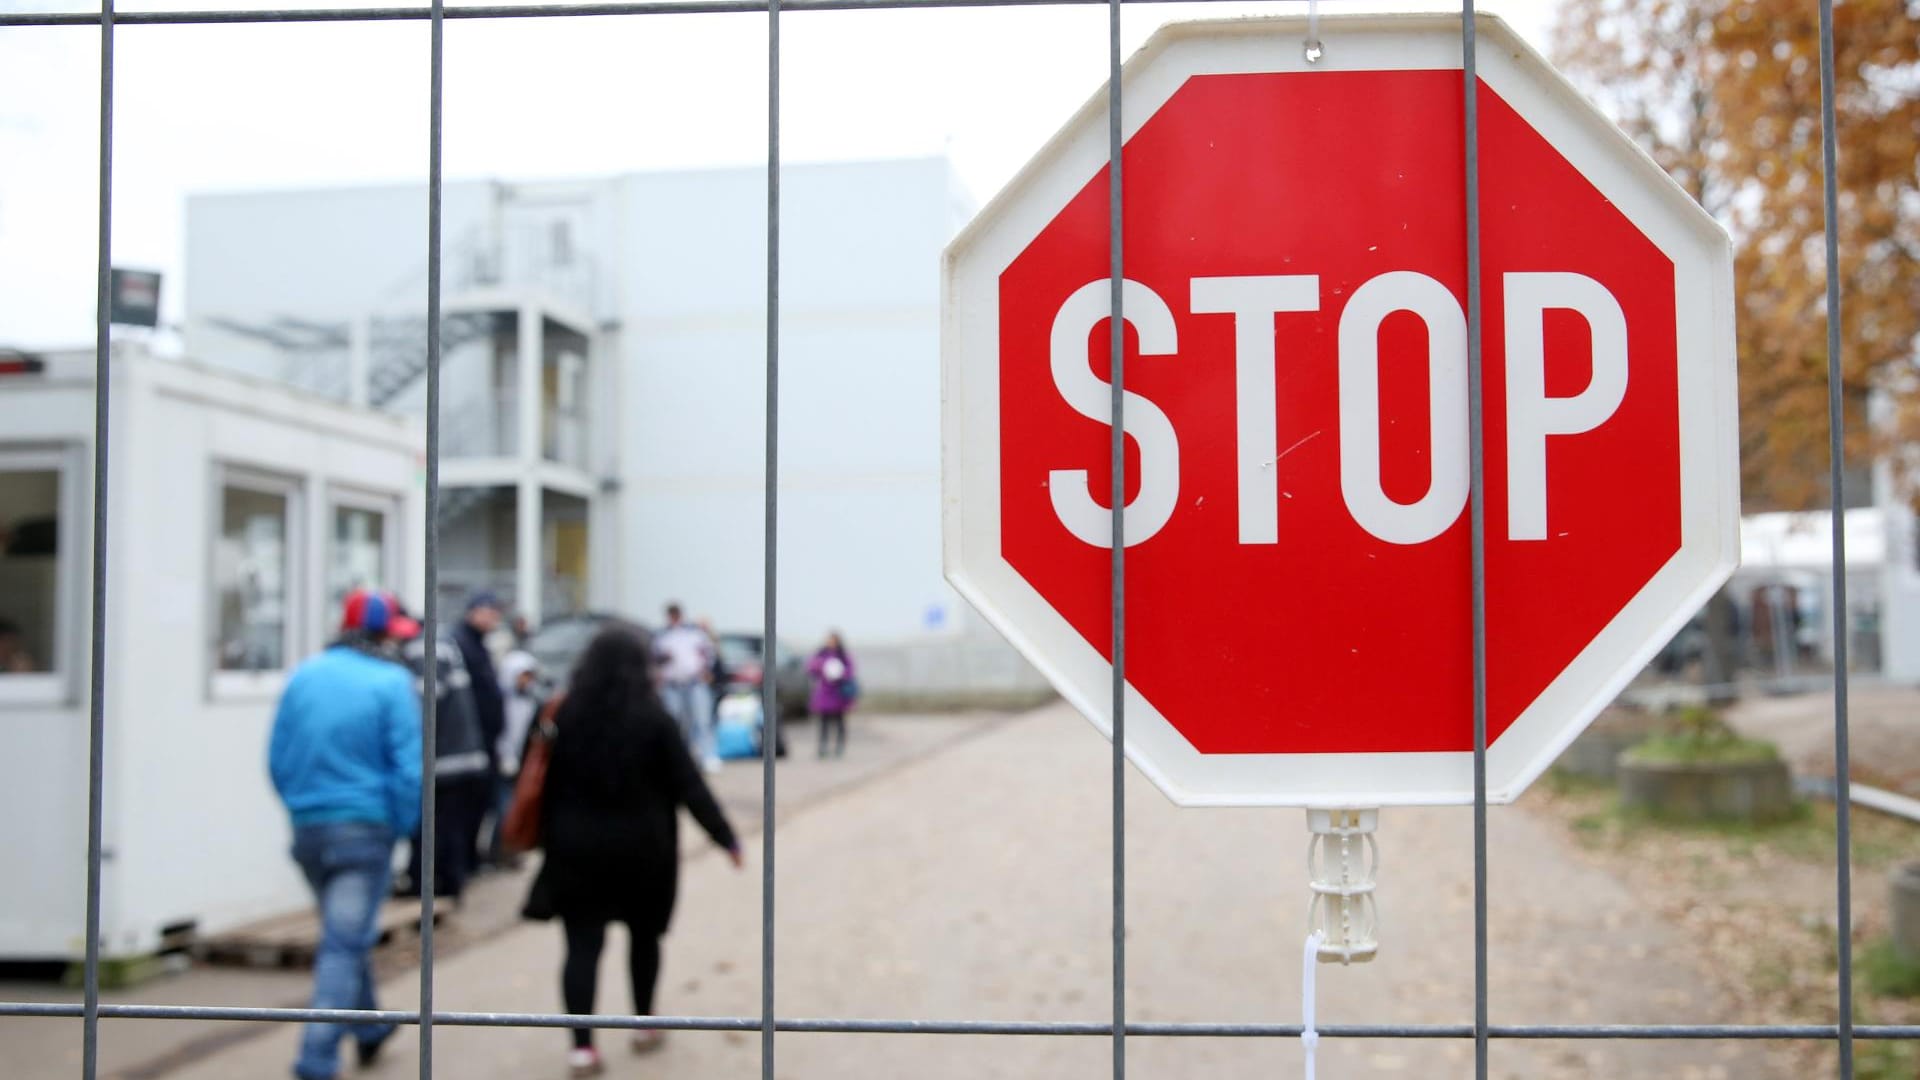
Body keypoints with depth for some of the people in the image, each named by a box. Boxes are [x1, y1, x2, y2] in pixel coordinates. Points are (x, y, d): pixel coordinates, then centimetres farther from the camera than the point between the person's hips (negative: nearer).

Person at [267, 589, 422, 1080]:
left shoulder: (303, 677, 4)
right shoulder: (391, 684, -11)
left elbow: (277, 759, 8)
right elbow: (408, 768, -13)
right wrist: (401, 827, 1)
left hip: (308, 831, 6)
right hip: (364, 828, -6)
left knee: (345, 934, 22)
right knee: (346, 944, -2)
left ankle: (369, 1030, 38)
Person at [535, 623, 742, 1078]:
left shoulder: (565, 714, -2)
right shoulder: (653, 719, -10)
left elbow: (547, 782, 2)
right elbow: (689, 787, -9)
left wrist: (550, 837, 10)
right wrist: (725, 837, -3)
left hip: (578, 848, 1)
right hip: (641, 848, -1)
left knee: (582, 945, 2)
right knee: (644, 934, 19)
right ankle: (644, 1025, 29)